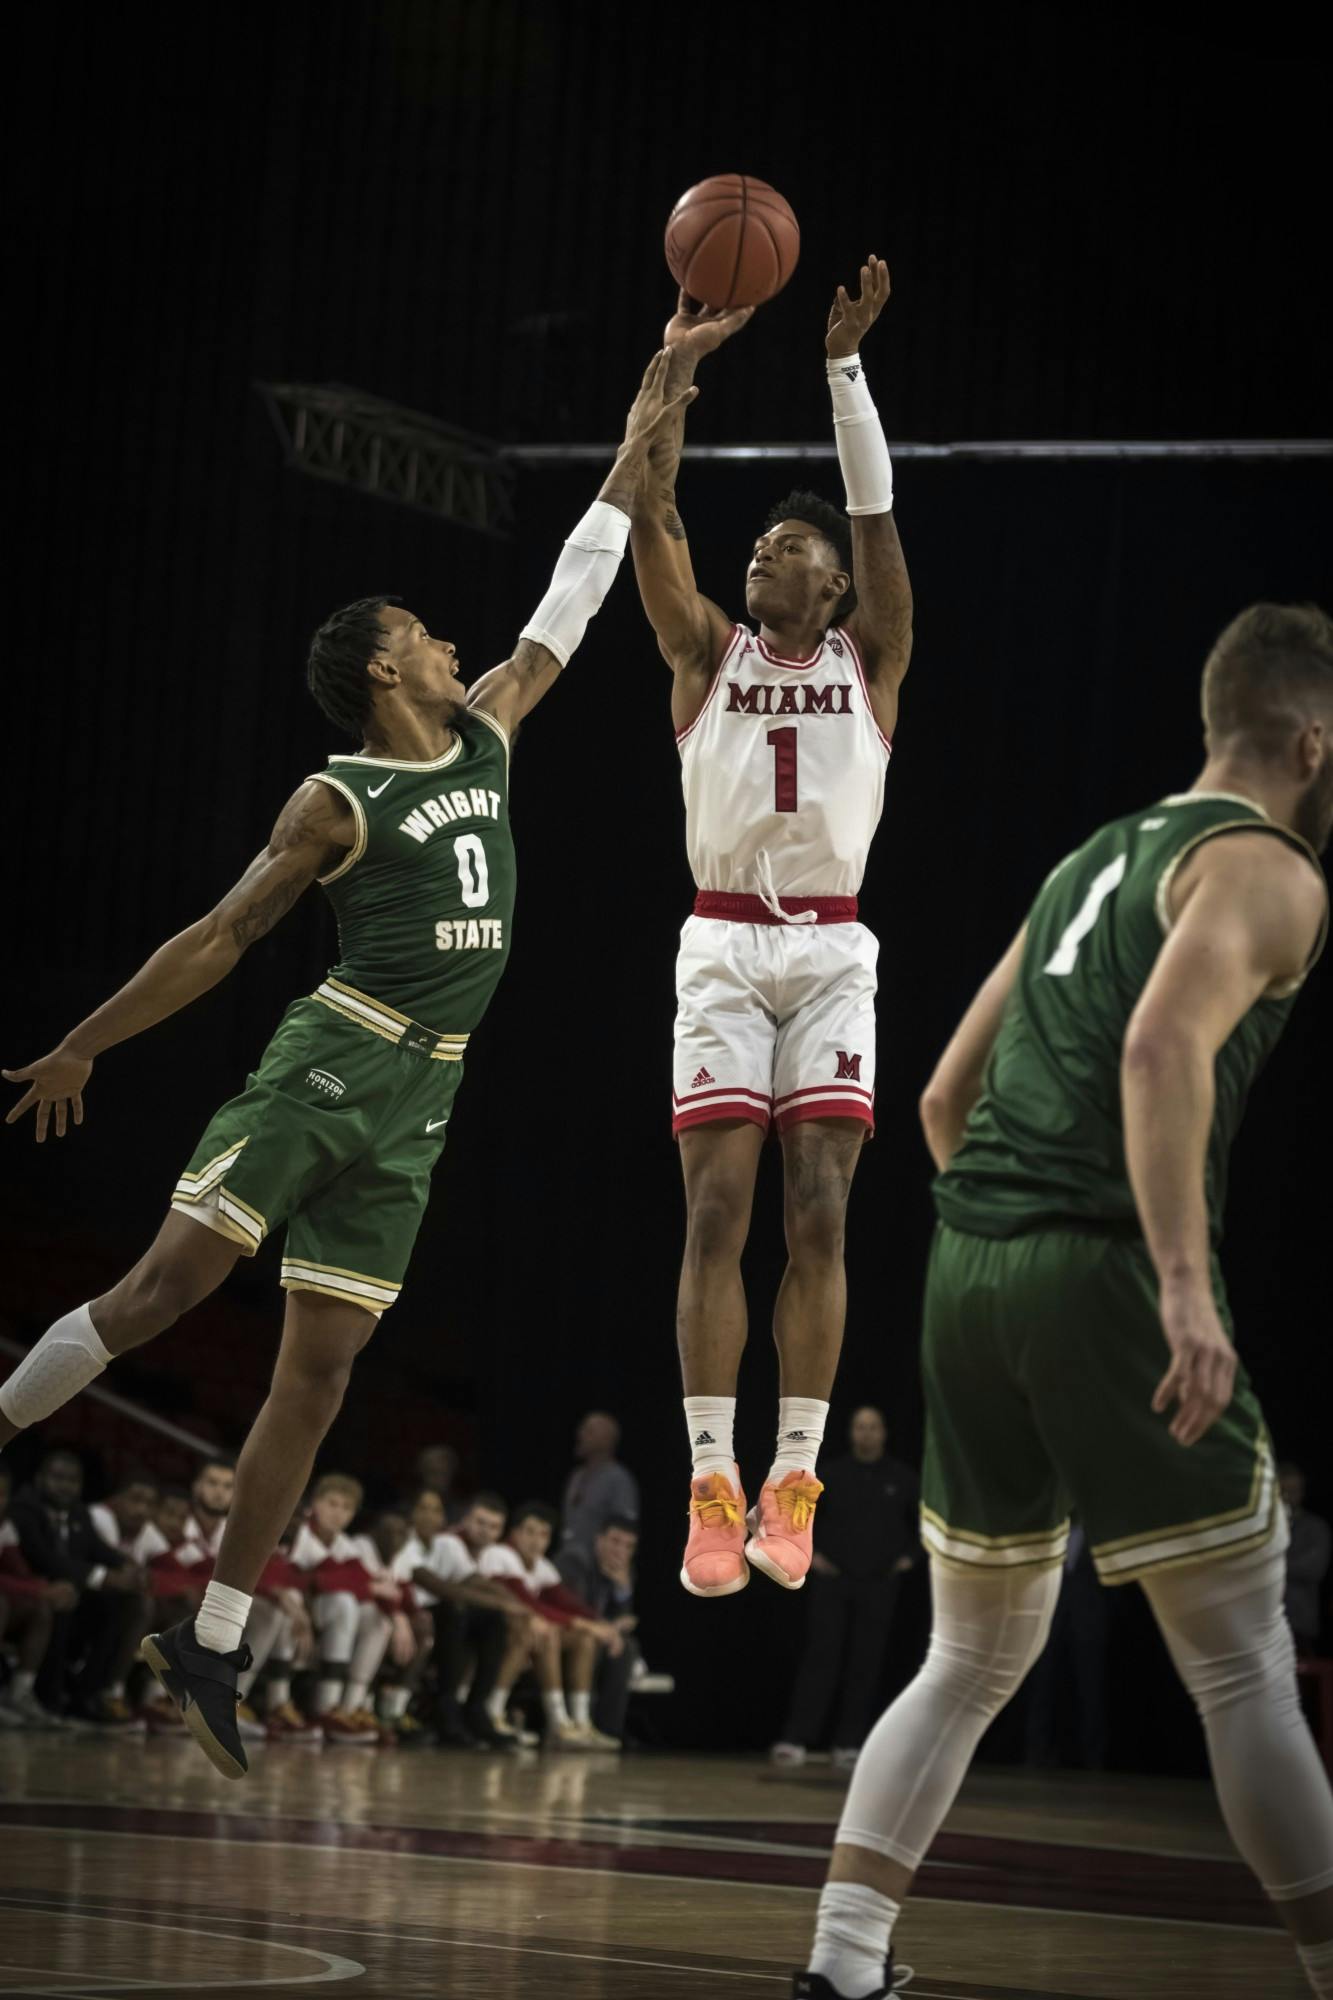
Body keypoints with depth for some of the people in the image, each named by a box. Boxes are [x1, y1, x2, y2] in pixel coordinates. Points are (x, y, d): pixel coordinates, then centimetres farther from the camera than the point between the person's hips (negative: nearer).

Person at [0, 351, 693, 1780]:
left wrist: (636, 455, 18)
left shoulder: (487, 735, 14)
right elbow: (222, 937, -3)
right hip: (334, 1060, -5)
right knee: (170, 1280, -19)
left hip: (420, 1099, 6)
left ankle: (210, 1646, 3)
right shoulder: (339, 802, -5)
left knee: (319, 1365, 2)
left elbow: (563, 614, 19)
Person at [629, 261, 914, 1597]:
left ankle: (795, 1483, -1)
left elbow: (877, 514, -4)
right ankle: (712, 1486, -7)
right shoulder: (708, 650, 10)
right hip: (724, 945, 0)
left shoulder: (870, 656, 9)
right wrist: (678, 368, -11)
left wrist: (845, 364, -11)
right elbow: (649, 516, -2)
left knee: (818, 1214, -4)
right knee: (716, 1210, -7)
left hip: (834, 951, 0)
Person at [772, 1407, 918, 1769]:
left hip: (878, 1585, 1)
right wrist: (809, 1553, 1)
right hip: (833, 1580, -1)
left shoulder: (901, 1479, 3)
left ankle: (849, 1744, 7)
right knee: (820, 1658, -7)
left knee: (865, 1665, 1)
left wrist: (910, 1555, 3)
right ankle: (796, 1740, -10)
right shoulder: (833, 1475, 1)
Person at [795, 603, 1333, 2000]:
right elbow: (1163, 1045, -21)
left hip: (969, 1264, 8)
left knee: (974, 1664, 16)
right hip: (1109, 1270, -8)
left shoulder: (1095, 859, 23)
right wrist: (1188, 1285, -26)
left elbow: (945, 1094, 25)